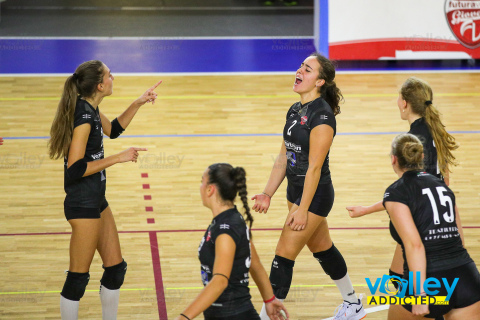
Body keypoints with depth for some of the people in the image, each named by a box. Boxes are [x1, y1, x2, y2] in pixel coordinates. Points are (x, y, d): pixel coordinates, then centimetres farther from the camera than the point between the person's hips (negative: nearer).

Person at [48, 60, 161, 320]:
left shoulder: (90, 108, 6)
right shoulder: (83, 115, -22)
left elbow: (113, 129, 27)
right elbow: (75, 168, -25)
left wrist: (138, 103, 18)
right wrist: (118, 158, -22)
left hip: (96, 201, 10)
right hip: (83, 204, -10)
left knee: (116, 268, 15)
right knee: (78, 277, 0)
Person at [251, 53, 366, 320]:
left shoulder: (322, 116, -20)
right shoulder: (295, 111, 7)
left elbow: (314, 167, -22)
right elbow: (283, 158, 12)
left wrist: (302, 210, -23)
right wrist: (268, 194, 8)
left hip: (315, 195, -9)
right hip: (296, 190, 10)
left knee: (284, 255, -8)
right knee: (322, 248, 20)